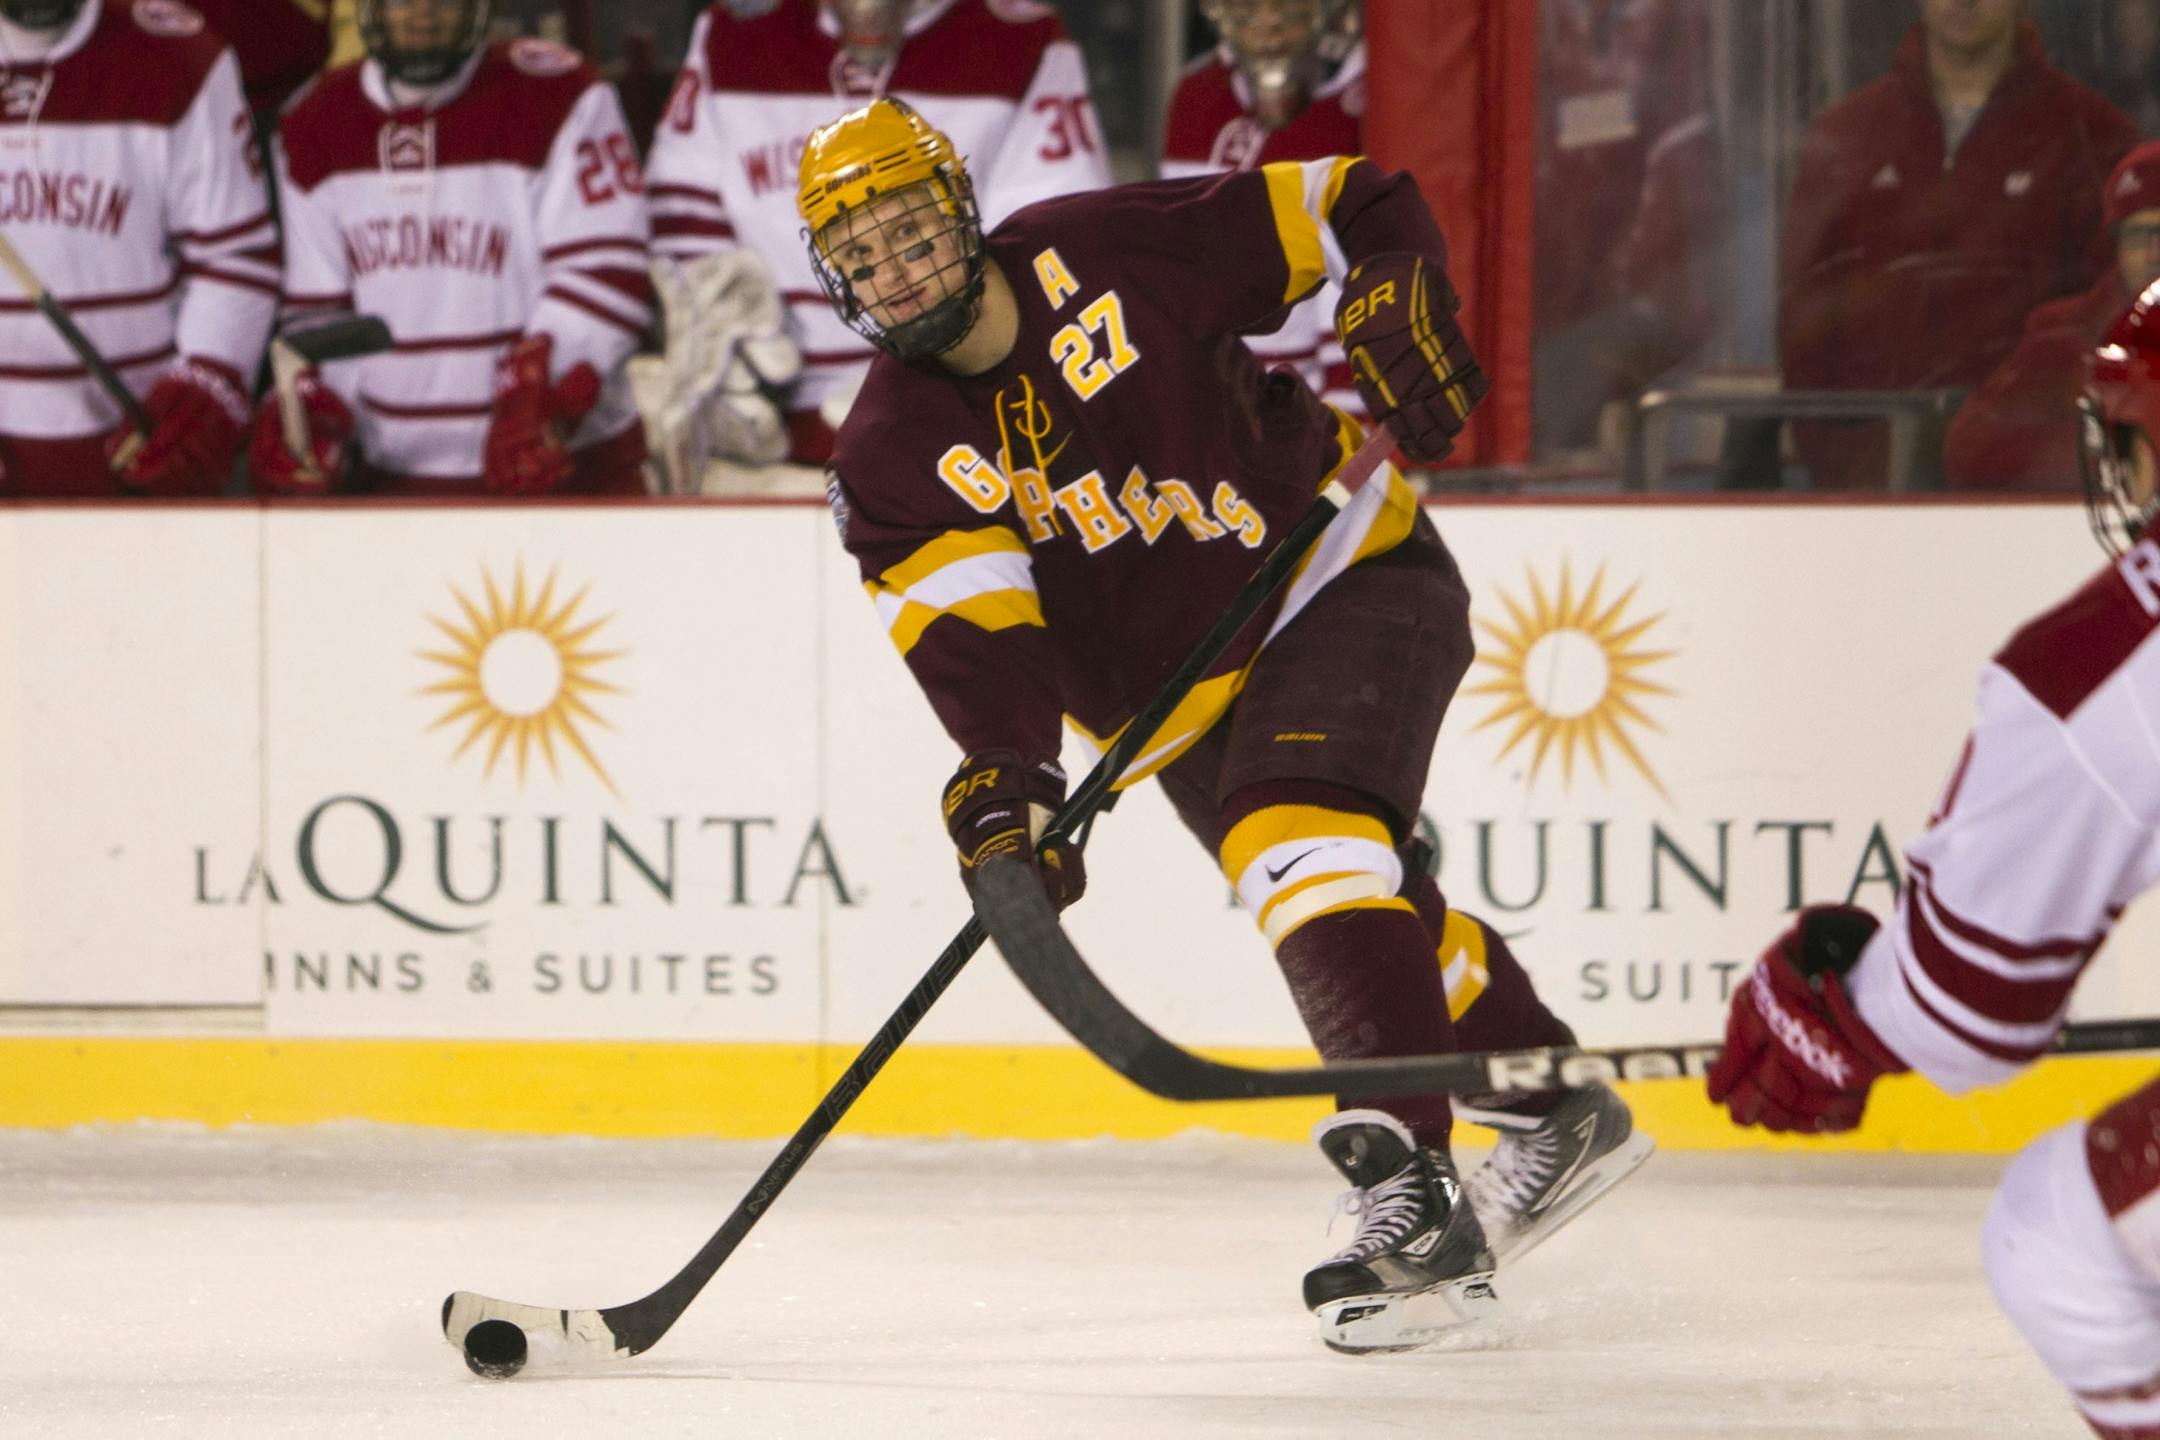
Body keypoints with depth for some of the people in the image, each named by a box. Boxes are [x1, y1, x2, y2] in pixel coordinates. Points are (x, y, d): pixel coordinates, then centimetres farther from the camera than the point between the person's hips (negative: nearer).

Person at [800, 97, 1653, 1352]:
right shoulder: (894, 463, -9)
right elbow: (970, 625, -21)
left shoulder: (1114, 255, -17)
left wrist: (1396, 311, -24)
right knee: (1390, 927, 14)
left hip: (1349, 579, -6)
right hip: (1190, 704, 6)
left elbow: (1354, 211, -7)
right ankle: (1567, 1119, 39)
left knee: (1303, 835, -28)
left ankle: (1413, 1194, -37)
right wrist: (1006, 770, -38)